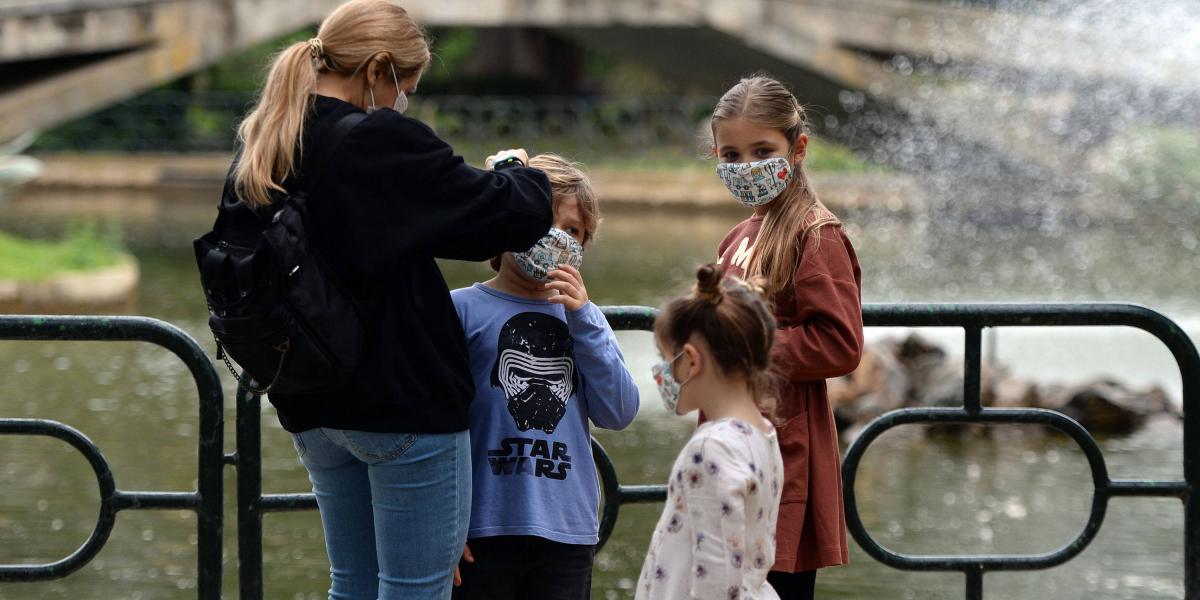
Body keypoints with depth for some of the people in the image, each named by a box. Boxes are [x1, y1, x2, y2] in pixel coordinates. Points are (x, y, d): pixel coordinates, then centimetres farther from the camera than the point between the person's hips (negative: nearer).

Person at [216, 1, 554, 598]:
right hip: (404, 403, -8)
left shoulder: (257, 151, 4)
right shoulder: (383, 142, -18)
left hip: (311, 408, 8)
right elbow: (519, 215, -15)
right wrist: (517, 170, 6)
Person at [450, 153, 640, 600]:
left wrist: (582, 319, -5)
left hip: (568, 530, 4)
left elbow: (618, 413, 0)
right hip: (483, 529, -4)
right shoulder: (463, 309, -3)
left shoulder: (581, 317, 11)